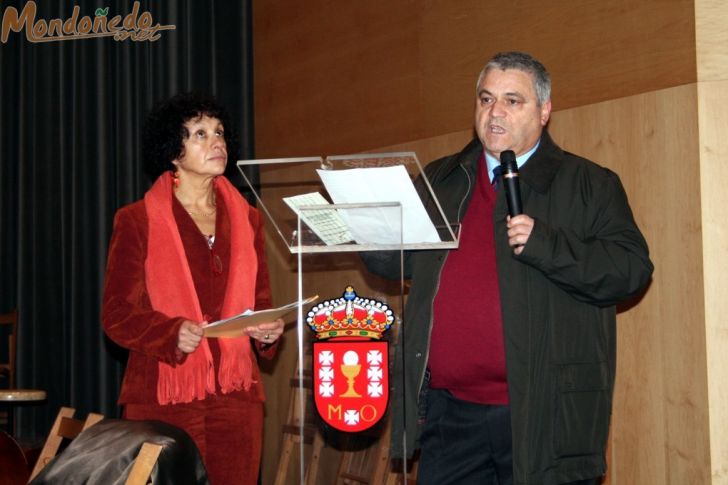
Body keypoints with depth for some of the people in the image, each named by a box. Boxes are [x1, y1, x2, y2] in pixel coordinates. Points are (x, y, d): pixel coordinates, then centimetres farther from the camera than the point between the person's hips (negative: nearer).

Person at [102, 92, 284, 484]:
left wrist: (267, 329, -2)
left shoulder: (247, 220, 17)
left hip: (236, 394, 4)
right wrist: (172, 334, -19)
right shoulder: (136, 221, 3)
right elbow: (117, 312, -2)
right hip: (163, 396, -3)